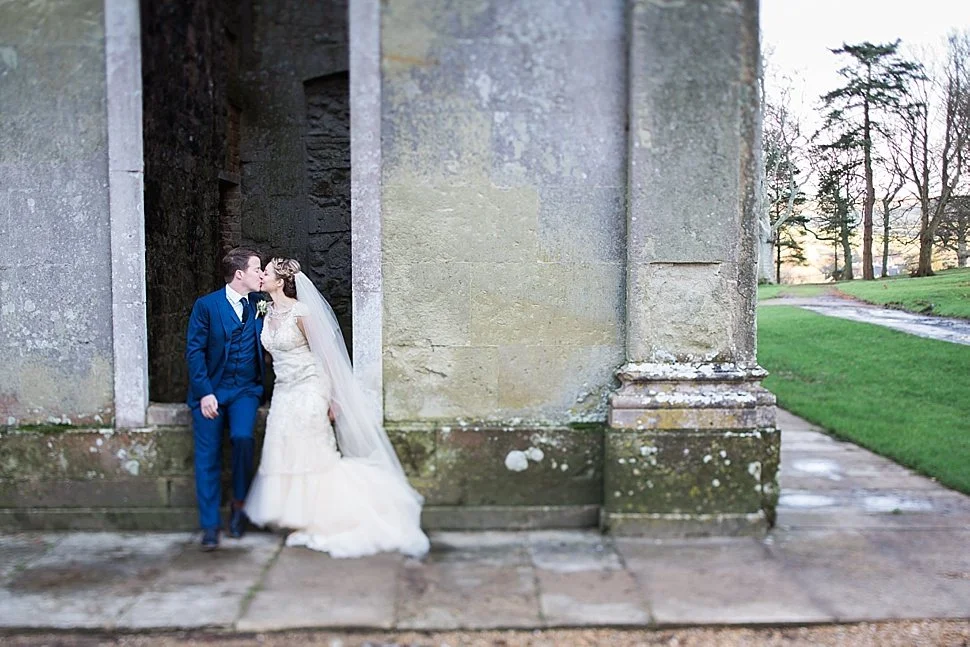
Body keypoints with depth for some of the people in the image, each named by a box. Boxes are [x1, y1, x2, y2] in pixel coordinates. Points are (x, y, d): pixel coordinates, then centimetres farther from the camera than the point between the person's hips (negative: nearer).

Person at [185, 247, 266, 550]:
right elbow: (195, 352, -7)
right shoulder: (205, 305, -6)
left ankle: (239, 504, -1)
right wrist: (204, 393, -13)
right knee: (208, 458, -2)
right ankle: (210, 526, 10)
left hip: (245, 389, 1)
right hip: (209, 390, -1)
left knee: (243, 437, -23)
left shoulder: (260, 303, 3)